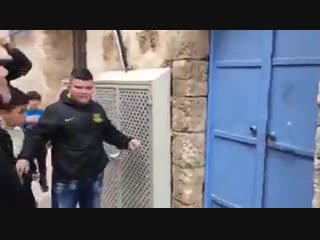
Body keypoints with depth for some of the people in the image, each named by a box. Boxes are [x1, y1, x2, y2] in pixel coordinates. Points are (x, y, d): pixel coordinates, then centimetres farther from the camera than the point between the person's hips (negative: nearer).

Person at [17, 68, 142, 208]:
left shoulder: (97, 109, 6)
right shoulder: (56, 110, -12)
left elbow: (109, 132, 17)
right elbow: (38, 136, -14)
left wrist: (127, 142, 5)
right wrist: (25, 157, -28)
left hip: (94, 177, 6)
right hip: (66, 180, -5)